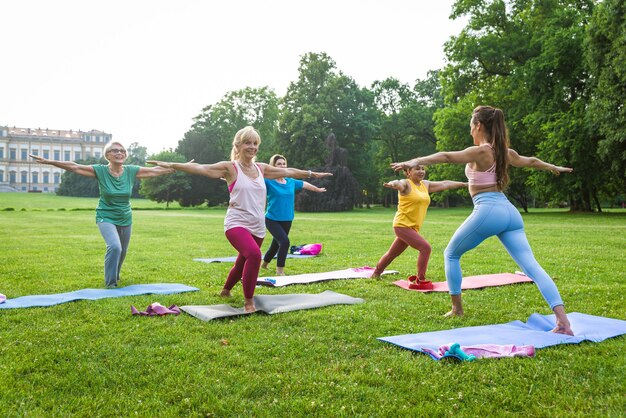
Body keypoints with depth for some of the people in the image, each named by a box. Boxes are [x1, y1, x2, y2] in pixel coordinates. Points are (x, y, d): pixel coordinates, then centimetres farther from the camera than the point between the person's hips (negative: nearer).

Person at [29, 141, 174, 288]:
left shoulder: (131, 171, -8)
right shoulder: (101, 170, -14)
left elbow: (154, 170, -3)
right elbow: (74, 167, -16)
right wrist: (48, 161, -20)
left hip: (125, 219, 4)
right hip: (106, 217, -4)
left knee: (122, 251, 16)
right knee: (114, 246, -26)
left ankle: (115, 276, 46)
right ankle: (110, 283, -9)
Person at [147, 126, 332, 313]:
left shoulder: (262, 168, 11)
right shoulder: (230, 167, -4)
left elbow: (288, 171, 23)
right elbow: (200, 168, -12)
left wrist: (312, 174, 32)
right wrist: (171, 165, -21)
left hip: (257, 227, 6)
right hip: (236, 224, -6)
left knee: (242, 263, 19)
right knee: (254, 254, -32)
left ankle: (225, 290, 50)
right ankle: (248, 302, -17)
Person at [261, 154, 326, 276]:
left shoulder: (291, 182, 6)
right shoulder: (268, 181, -9)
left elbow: (305, 184, 23)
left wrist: (317, 189, 38)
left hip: (287, 220, 5)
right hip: (272, 220, -5)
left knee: (276, 245, 16)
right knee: (284, 242, -22)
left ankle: (264, 263, 44)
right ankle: (280, 270, -6)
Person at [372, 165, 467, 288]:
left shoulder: (426, 184, 13)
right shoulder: (406, 184, -9)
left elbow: (445, 184, 21)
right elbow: (399, 184, -33)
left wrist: (464, 184, 26)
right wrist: (393, 184, -57)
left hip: (413, 227, 8)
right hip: (403, 225, -8)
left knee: (392, 253, 18)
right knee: (425, 247, -17)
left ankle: (376, 273, 36)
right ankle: (420, 281, -9)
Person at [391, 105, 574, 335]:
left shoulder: (480, 152, -3)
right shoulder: (505, 152, 19)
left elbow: (447, 156, -20)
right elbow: (530, 161, 38)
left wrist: (416, 161, -32)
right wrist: (553, 167, 57)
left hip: (487, 211, -7)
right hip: (510, 211, 7)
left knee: (451, 254, 14)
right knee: (531, 265, -2)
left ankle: (457, 309, 19)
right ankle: (563, 321, -13)